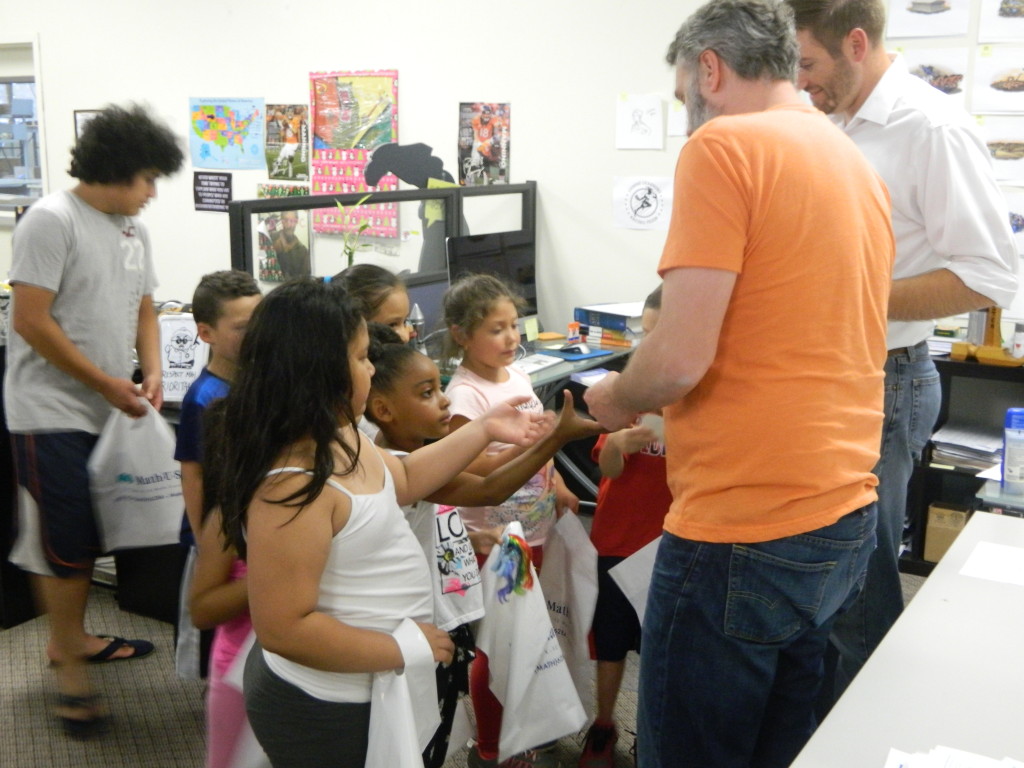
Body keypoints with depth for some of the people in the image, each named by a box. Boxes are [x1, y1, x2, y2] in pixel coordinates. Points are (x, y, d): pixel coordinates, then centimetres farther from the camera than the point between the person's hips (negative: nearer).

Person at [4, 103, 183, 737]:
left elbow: (143, 308, 16)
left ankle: (72, 638, 34)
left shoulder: (133, 228, 9)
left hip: (107, 414, 7)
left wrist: (151, 373, -2)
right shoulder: (52, 221, -14)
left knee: (90, 539, 17)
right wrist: (107, 383, -14)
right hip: (52, 415, -7)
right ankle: (71, 673, 12)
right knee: (67, 544, -1)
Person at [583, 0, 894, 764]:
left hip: (745, 534, -8)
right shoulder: (858, 165, 13)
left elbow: (679, 359, -18)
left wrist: (616, 400, 3)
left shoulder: (724, 147, -12)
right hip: (847, 520, 8)